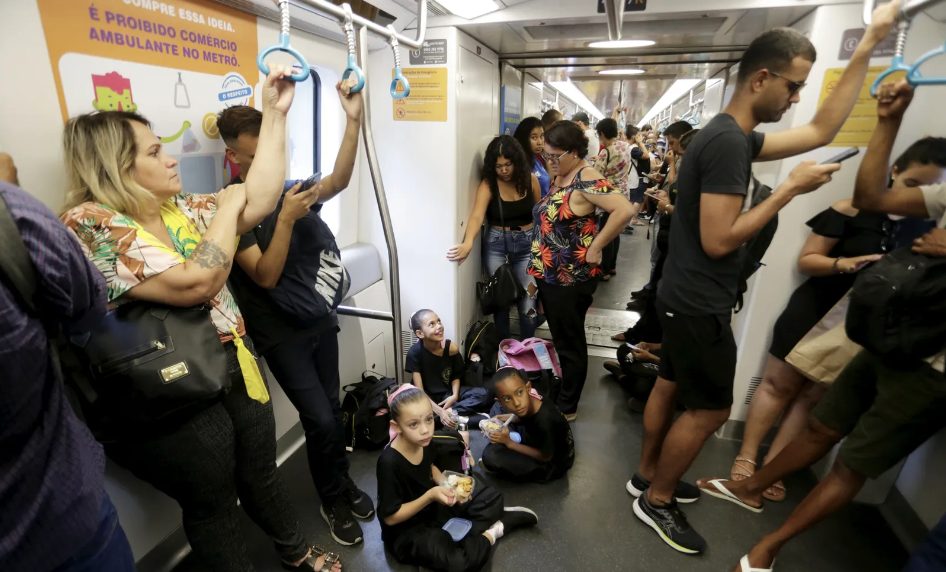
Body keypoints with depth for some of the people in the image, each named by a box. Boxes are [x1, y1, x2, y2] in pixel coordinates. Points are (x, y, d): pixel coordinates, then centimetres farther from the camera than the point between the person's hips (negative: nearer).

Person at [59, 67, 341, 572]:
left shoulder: (180, 209, 6)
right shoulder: (91, 224, -19)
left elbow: (259, 202, 1)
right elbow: (194, 284, -29)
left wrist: (274, 113, 0)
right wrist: (228, 205, -15)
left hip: (234, 367, 8)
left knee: (261, 473, 24)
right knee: (213, 505, 15)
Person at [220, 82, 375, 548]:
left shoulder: (286, 187, 3)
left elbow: (337, 182, -13)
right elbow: (266, 276, -21)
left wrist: (353, 119, -20)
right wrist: (287, 218, -30)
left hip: (320, 318, 5)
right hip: (282, 332, -5)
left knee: (331, 407, 15)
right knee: (320, 419, -3)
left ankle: (345, 482, 37)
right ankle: (333, 500, 22)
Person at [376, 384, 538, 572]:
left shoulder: (422, 441, -13)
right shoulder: (389, 462, -33)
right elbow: (390, 517, -24)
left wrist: (448, 485, -10)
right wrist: (431, 495, -32)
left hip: (431, 504, 6)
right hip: (406, 529, -6)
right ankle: (489, 534, -2)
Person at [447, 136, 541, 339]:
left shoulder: (530, 180, -4)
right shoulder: (488, 184, -12)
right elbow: (477, 215, -28)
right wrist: (468, 243, -46)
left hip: (527, 244, 2)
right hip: (497, 245, -1)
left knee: (528, 299, 0)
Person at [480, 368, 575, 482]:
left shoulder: (545, 421, -38)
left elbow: (545, 457, -20)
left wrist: (509, 443, -21)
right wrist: (506, 419, -6)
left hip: (552, 464, -7)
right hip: (540, 442, 7)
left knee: (490, 456, -20)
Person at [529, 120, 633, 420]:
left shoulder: (586, 178, -18)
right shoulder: (558, 177, 9)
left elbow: (624, 210, -29)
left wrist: (594, 247, -22)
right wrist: (538, 268, 10)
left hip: (571, 278, -9)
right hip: (549, 274, 9)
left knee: (570, 343, 7)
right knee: (559, 338, 21)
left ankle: (566, 407, 23)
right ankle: (558, 391, 40)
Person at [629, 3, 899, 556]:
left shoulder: (733, 135, 10)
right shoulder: (728, 141, -22)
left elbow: (821, 131, 17)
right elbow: (718, 240, -26)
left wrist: (869, 44, 17)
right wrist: (790, 189, -17)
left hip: (685, 297, 10)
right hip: (699, 304, -10)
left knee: (671, 387, 19)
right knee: (710, 408, 4)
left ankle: (647, 476, 36)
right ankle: (657, 500, 22)